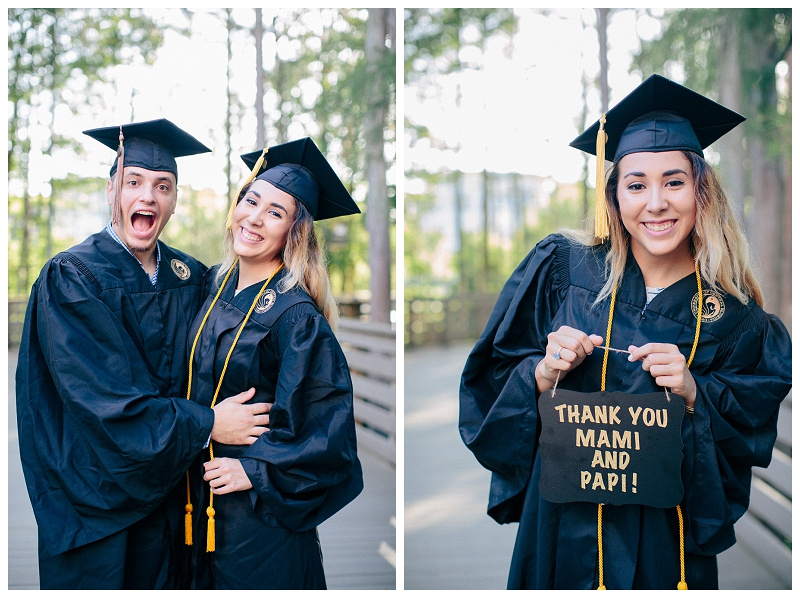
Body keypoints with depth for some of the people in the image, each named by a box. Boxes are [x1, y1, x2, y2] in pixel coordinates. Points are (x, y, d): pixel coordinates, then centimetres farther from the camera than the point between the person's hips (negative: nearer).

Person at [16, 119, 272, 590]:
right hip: (93, 496, -4)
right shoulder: (72, 278, -12)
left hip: (167, 489, 5)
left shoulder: (191, 277, 4)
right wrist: (206, 425, -20)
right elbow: (103, 397, -21)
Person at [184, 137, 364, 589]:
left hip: (263, 509, -6)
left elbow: (330, 425, -21)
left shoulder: (296, 316, -19)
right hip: (204, 500, 7)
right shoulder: (219, 285, 2)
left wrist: (255, 472, -20)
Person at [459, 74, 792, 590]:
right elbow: (489, 386, -2)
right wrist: (544, 373, -22)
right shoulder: (561, 268, -8)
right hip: (564, 523, 0)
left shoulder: (731, 312, -6)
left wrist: (694, 392, -20)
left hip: (671, 533, 1)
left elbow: (753, 423, -2)